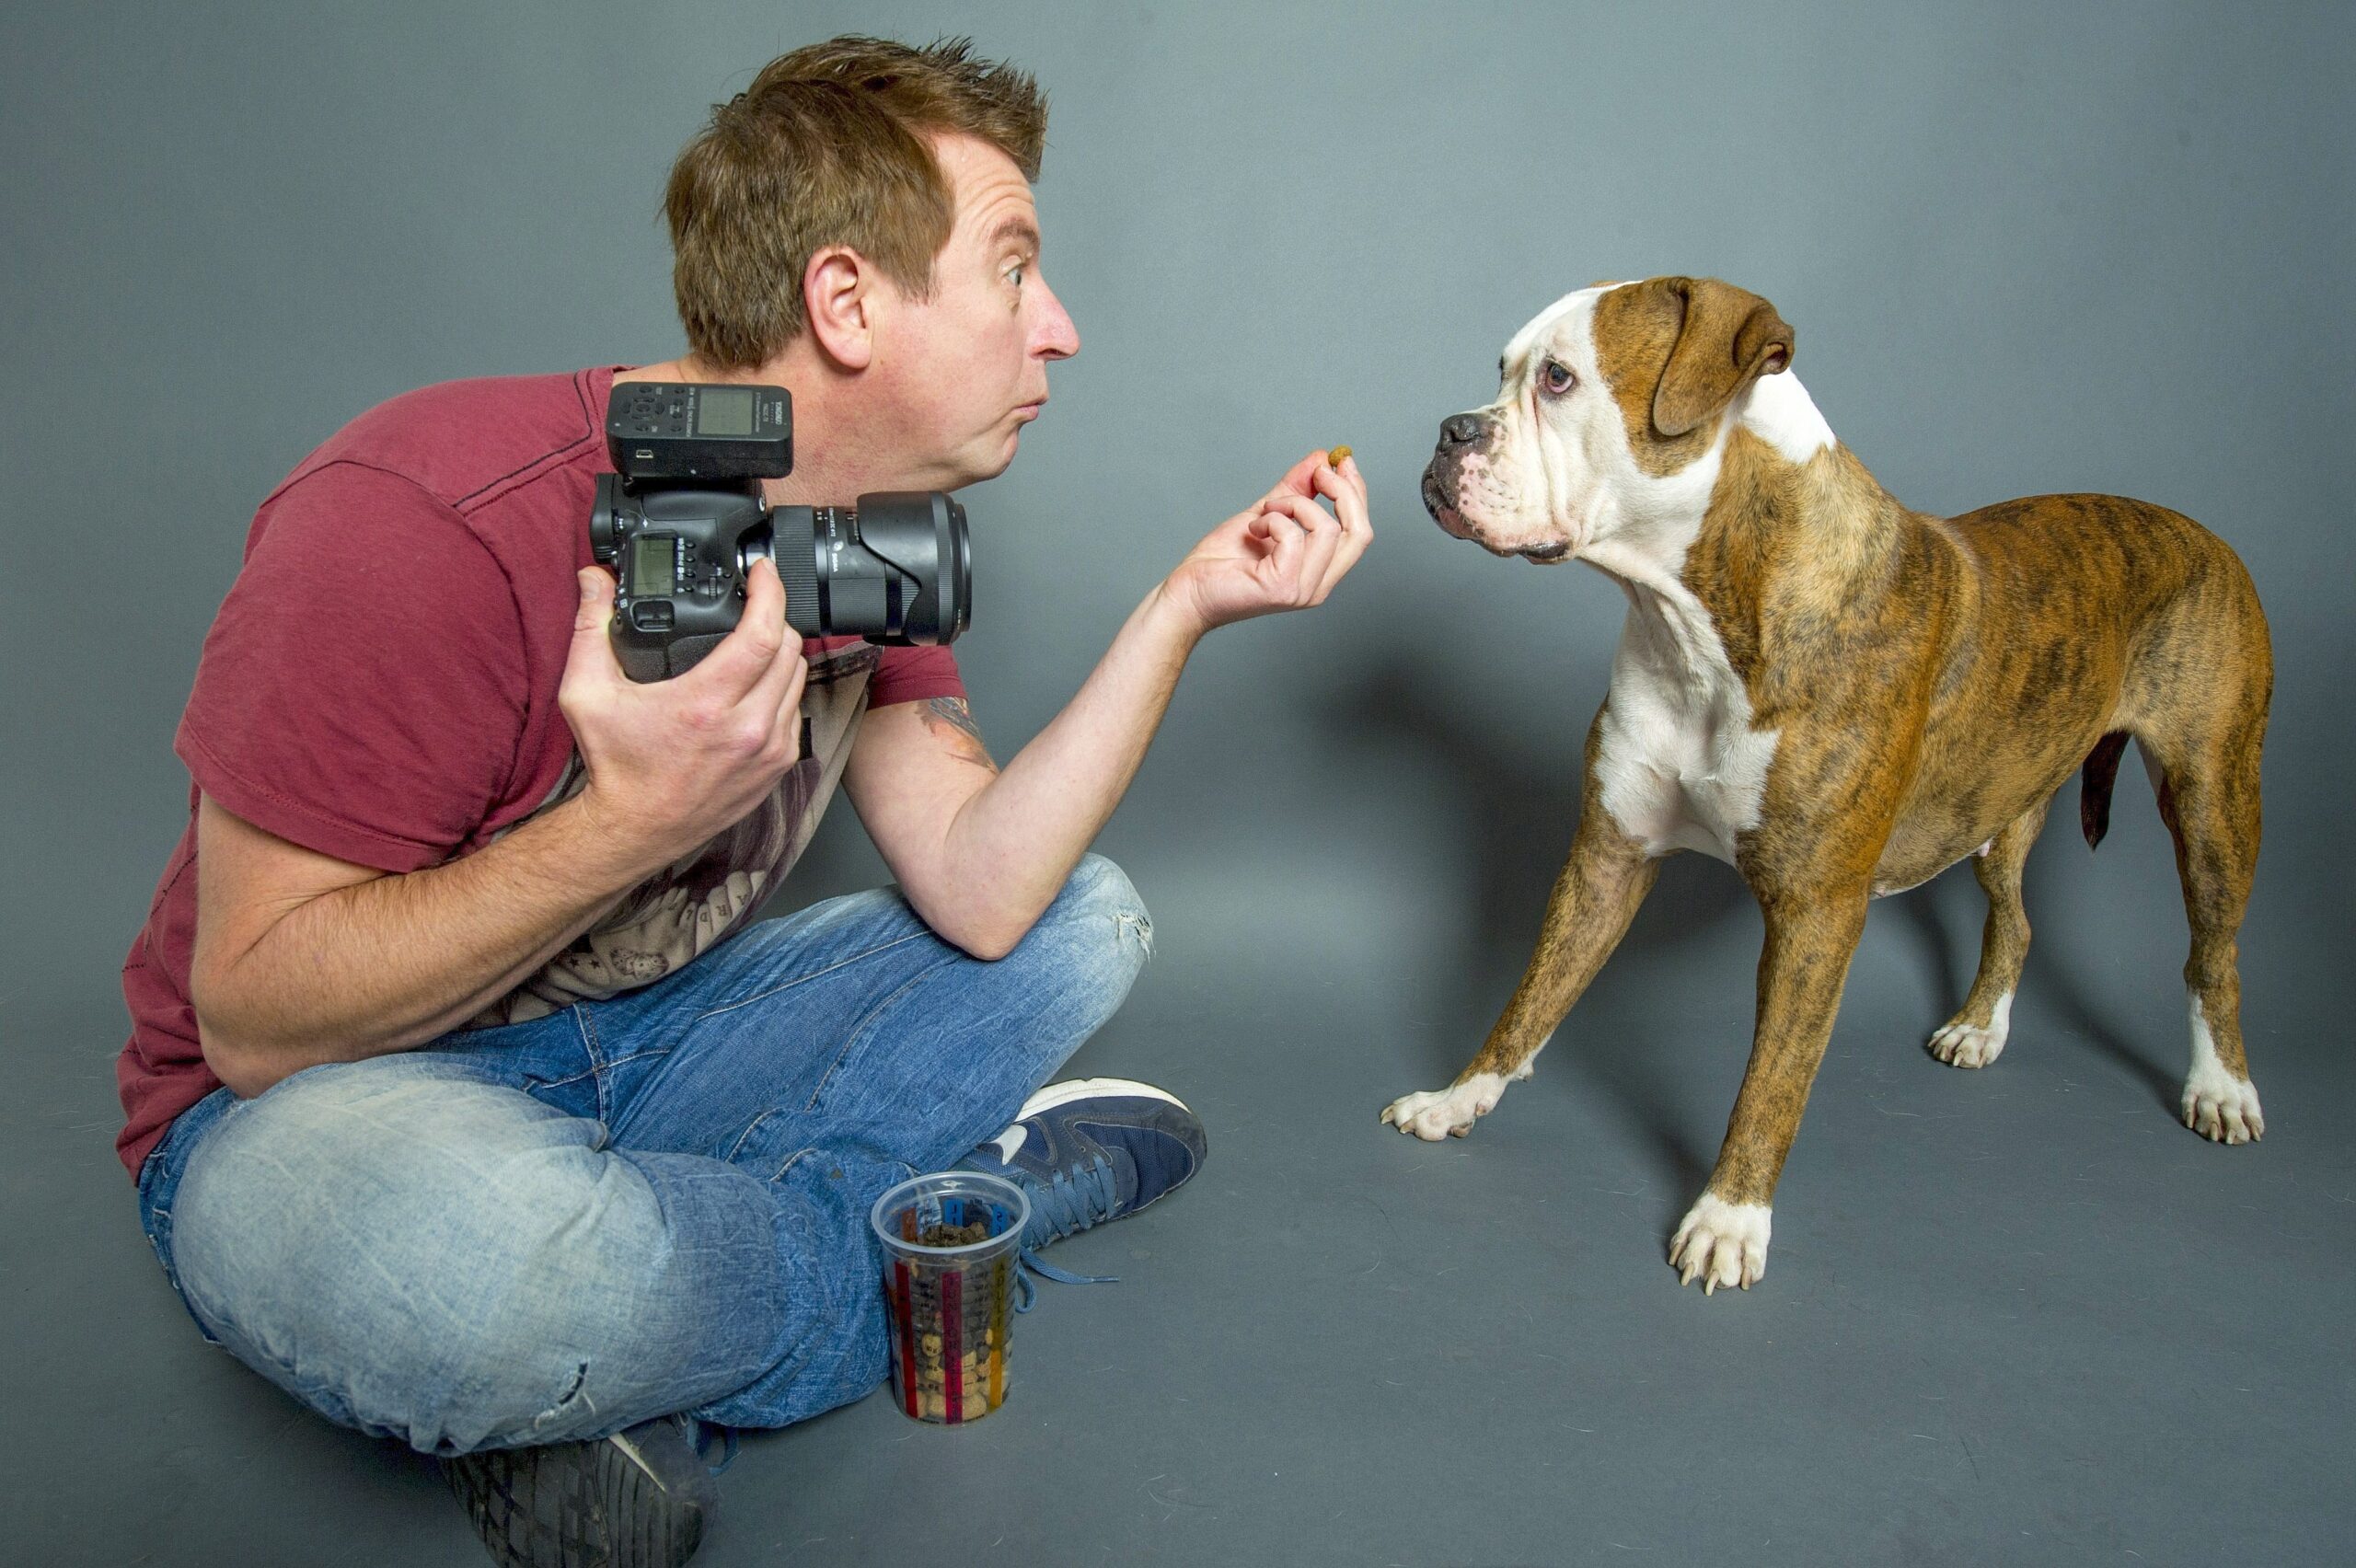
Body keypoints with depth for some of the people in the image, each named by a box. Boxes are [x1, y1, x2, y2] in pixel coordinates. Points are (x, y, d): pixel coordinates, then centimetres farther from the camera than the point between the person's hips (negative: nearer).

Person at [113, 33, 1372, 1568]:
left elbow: (979, 897, -12)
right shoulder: (432, 521, -25)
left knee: (1089, 922, 0)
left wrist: (1184, 607, -17)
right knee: (491, 1259, -43)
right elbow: (257, 1020, -22)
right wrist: (636, 822, -34)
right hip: (313, 1105, -7)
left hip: (644, 1041, 7)